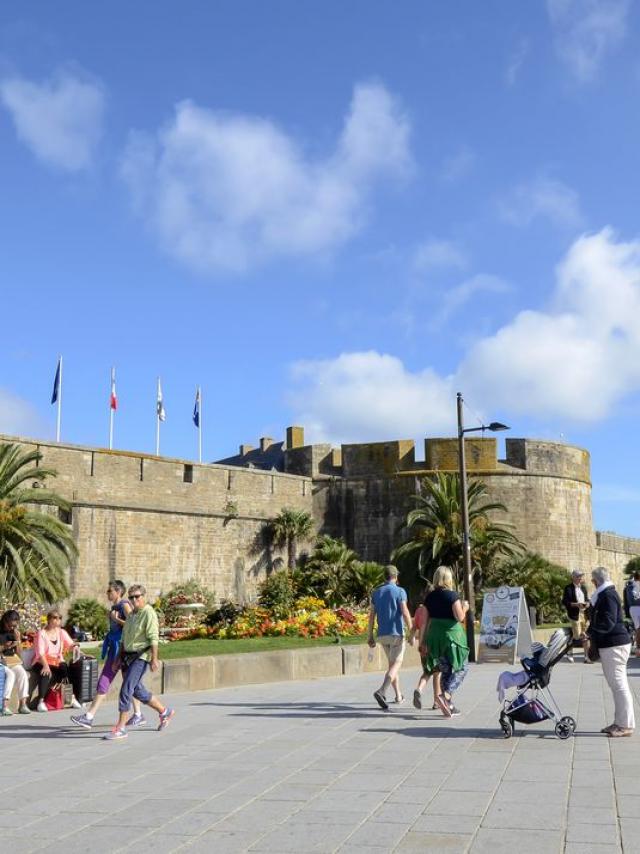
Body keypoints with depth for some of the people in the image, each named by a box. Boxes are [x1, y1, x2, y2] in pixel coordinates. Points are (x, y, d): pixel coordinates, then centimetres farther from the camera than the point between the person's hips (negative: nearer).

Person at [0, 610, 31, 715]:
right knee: (10, 675, -32)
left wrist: (18, 640, -6)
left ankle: (23, 704, -25)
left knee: (23, 674, -25)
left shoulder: (16, 633, 8)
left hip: (14, 662, 4)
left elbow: (19, 654, 7)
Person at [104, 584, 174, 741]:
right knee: (137, 690, 16)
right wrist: (119, 658, 19)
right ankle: (164, 711, 33)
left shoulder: (149, 613, -11)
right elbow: (124, 639, 21)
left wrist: (154, 659, -22)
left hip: (141, 657, -9)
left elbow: (153, 638, -17)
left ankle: (121, 728, -8)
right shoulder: (131, 615, 16)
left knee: (126, 690, -13)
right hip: (128, 656, 9)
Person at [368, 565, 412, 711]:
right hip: (396, 633, -6)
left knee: (392, 663, 20)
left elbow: (371, 615, 6)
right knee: (395, 665, -8)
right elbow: (405, 613, -14)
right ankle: (381, 691, -28)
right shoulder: (400, 591, -7)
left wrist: (370, 636, 10)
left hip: (382, 635, 6)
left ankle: (398, 695, 24)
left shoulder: (376, 592, 8)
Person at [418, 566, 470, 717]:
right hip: (452, 635, -5)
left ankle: (449, 705, 16)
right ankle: (445, 695, -14)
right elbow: (459, 617, -14)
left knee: (445, 671, 15)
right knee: (461, 668, 6)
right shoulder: (452, 595, -9)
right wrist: (464, 608, 6)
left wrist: (422, 642, 10)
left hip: (434, 635, 6)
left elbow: (425, 621, 6)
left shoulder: (430, 597, 7)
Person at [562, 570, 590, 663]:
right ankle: (569, 651, 18)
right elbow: (565, 602, -10)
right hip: (575, 614, -5)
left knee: (585, 636, 3)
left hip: (584, 613, 5)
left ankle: (587, 657, 7)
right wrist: (576, 604, -20)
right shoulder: (568, 588, -5)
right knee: (577, 635, -6)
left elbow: (587, 599, 20)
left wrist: (587, 603, -4)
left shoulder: (583, 588, 14)